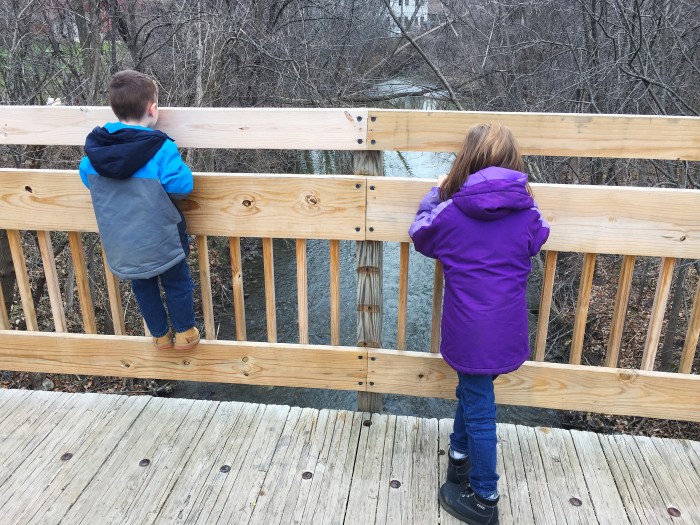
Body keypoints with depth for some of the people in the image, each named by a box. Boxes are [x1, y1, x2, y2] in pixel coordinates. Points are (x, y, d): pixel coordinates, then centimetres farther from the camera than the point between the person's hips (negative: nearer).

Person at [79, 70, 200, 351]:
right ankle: (184, 333, 32)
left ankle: (160, 335, 39)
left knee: (142, 286, 24)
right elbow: (182, 186, -20)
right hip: (159, 240, -5)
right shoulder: (159, 148, -22)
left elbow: (87, 178, 9)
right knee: (177, 284, 18)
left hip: (120, 243, 5)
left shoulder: (96, 146, -6)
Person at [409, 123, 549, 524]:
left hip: (470, 332, -4)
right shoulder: (528, 215, -6)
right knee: (473, 389, 27)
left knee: (479, 411, 10)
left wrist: (436, 192, 19)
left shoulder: (451, 213, -14)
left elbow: (420, 233, 6)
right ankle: (460, 456, 47)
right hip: (508, 331, 4)